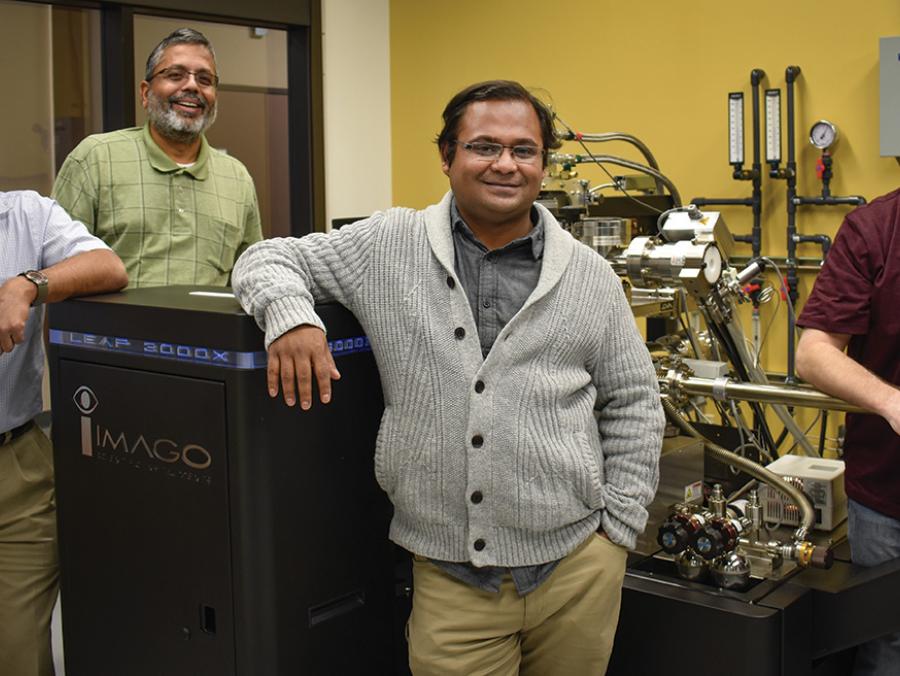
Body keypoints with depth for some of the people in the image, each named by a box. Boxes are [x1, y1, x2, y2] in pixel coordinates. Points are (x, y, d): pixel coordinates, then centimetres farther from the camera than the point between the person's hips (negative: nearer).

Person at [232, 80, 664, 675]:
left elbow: (633, 404, 10)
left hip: (576, 565, 1)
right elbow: (270, 259, 7)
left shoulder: (589, 276, 5)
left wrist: (619, 524, 3)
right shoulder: (390, 246, 2)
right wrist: (290, 314, -16)